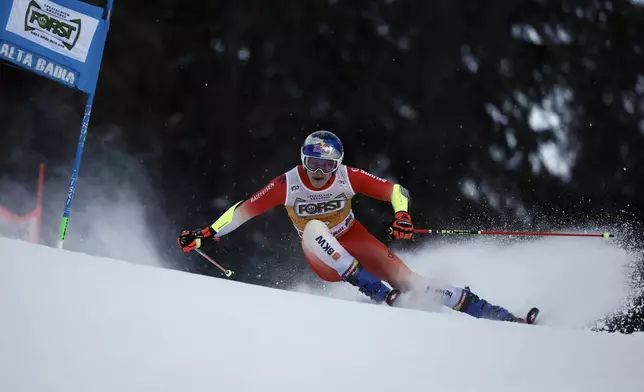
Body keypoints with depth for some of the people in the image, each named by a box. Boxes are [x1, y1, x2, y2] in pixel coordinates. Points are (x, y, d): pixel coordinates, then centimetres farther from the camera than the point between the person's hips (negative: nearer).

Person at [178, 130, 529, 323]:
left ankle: (496, 315, -13)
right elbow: (245, 209, -14)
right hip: (323, 261, 0)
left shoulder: (347, 177, -18)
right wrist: (204, 234, -20)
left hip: (354, 241, 0)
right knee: (314, 230, -33)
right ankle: (377, 293, -36)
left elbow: (395, 190, -17)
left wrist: (402, 215, -37)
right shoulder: (287, 185, -19)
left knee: (406, 279, -18)